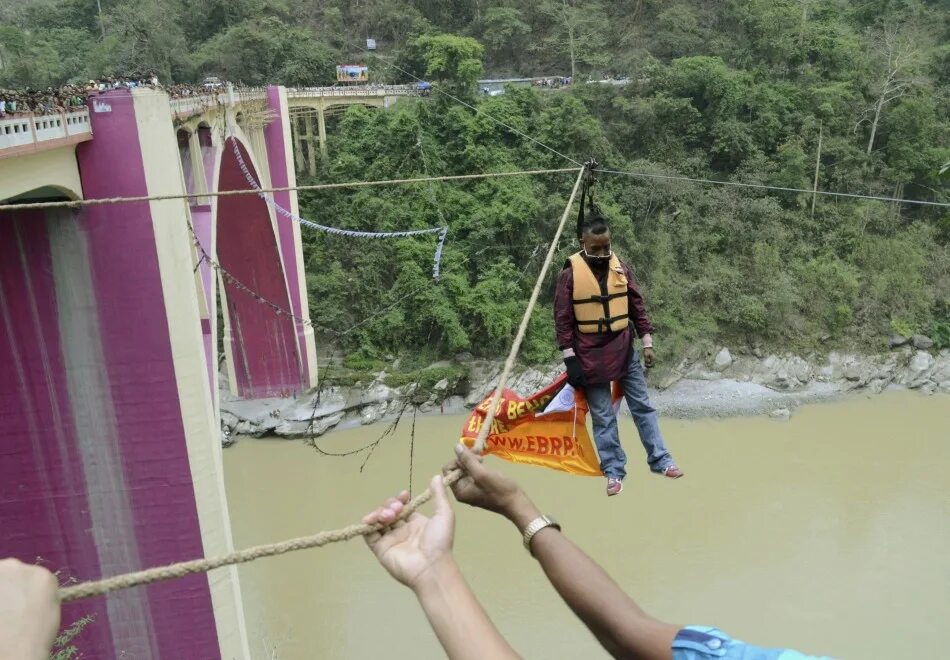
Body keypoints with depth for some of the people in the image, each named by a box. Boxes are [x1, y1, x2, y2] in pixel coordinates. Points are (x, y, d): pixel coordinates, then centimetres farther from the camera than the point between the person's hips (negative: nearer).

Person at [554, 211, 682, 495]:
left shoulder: (621, 268, 1)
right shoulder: (570, 274, -10)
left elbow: (637, 306, 7)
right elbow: (562, 319, -8)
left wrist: (647, 342, 3)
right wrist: (569, 358, -11)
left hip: (625, 352, 3)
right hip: (591, 357, -3)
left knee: (643, 407, 10)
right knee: (603, 418, 4)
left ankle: (660, 460, 20)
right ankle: (614, 472, 15)